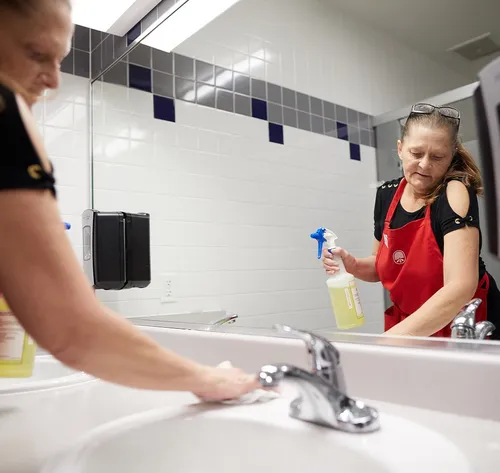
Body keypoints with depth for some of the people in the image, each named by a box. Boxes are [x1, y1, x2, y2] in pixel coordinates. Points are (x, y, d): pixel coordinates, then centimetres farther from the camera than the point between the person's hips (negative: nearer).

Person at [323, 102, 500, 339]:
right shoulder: (386, 194, -2)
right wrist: (353, 265, -10)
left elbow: (461, 286, -27)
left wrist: (391, 338, -32)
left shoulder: (455, 193, -18)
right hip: (406, 330, 4)